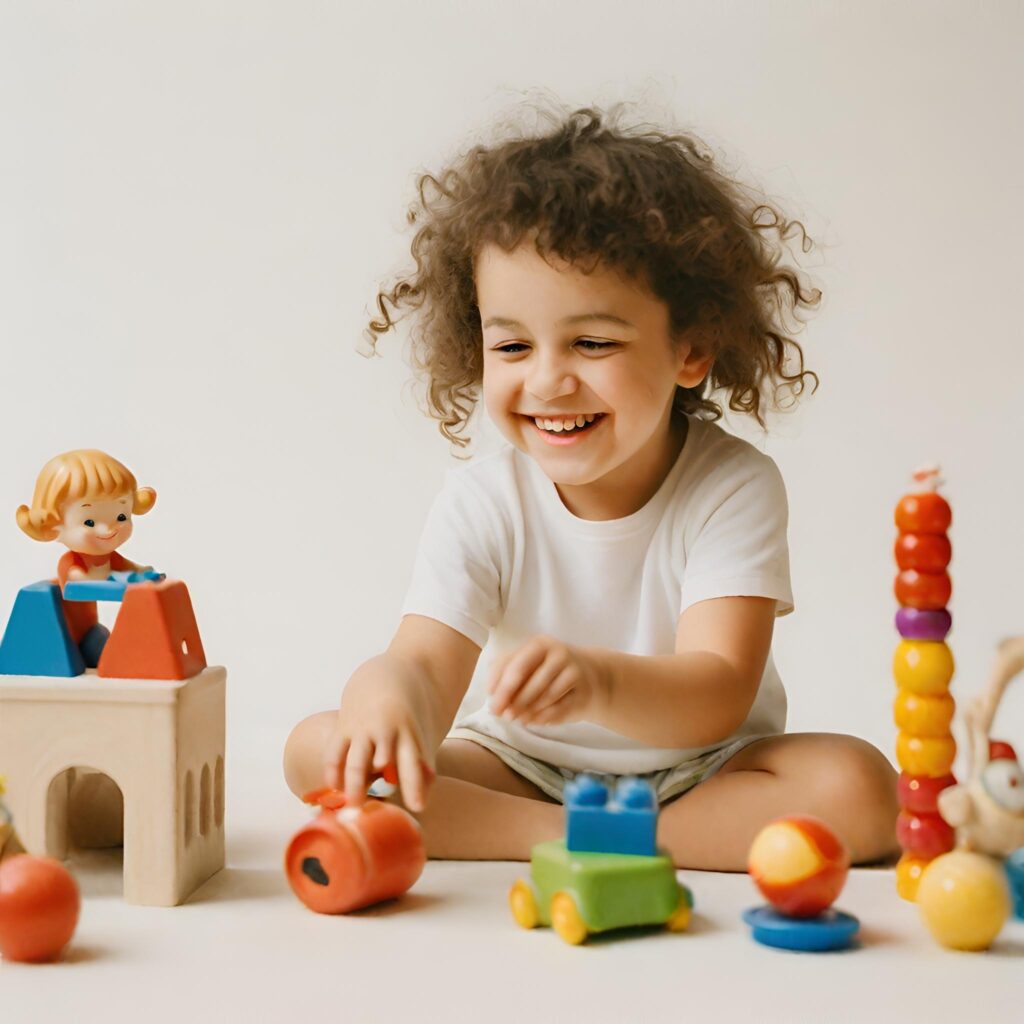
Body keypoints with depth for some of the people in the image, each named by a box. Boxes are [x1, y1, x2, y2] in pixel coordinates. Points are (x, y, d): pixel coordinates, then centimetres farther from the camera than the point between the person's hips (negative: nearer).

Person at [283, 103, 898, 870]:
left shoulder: (733, 489, -18)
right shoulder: (481, 505, -11)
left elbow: (716, 697, -29)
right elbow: (427, 665, -23)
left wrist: (595, 679, -52)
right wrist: (390, 696, -49)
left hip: (704, 774, -1)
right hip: (525, 773, 2)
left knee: (858, 790, -30)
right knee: (320, 748, -18)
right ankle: (566, 838, -23)